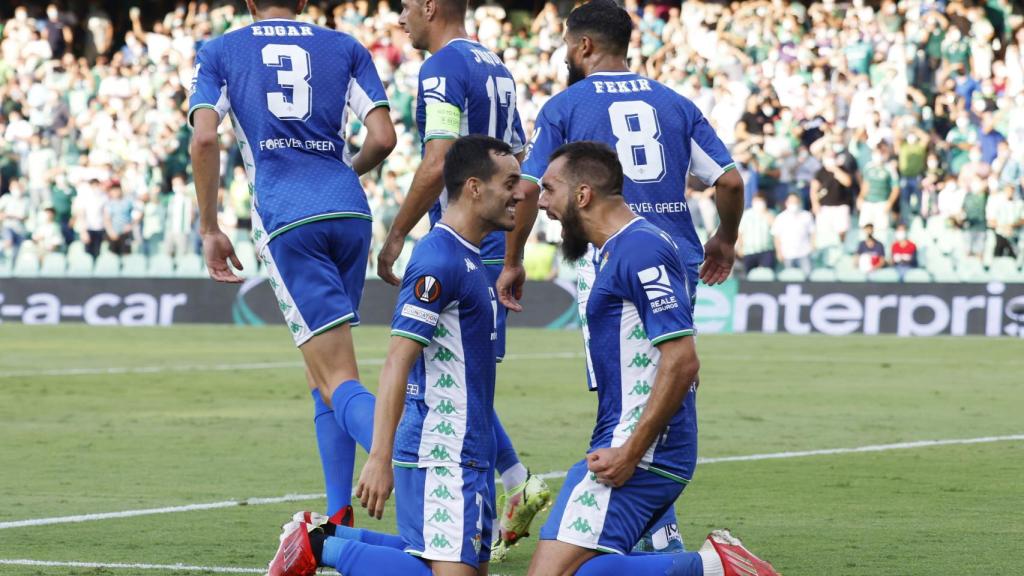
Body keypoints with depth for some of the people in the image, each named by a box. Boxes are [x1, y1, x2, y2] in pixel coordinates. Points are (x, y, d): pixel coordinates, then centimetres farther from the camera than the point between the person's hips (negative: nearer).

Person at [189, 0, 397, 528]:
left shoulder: (219, 53, 13)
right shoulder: (345, 48, 17)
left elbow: (204, 138, -2)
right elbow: (383, 137, 7)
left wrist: (209, 229, 6)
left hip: (286, 219, -3)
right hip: (349, 212, 3)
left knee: (338, 381, -10)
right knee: (321, 375, 18)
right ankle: (338, 520, 13)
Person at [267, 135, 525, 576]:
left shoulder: (467, 258, 15)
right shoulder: (439, 261, -17)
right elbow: (396, 364, -22)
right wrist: (380, 458, -26)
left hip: (466, 453, 10)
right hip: (442, 455, -10)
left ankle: (328, 537, 17)